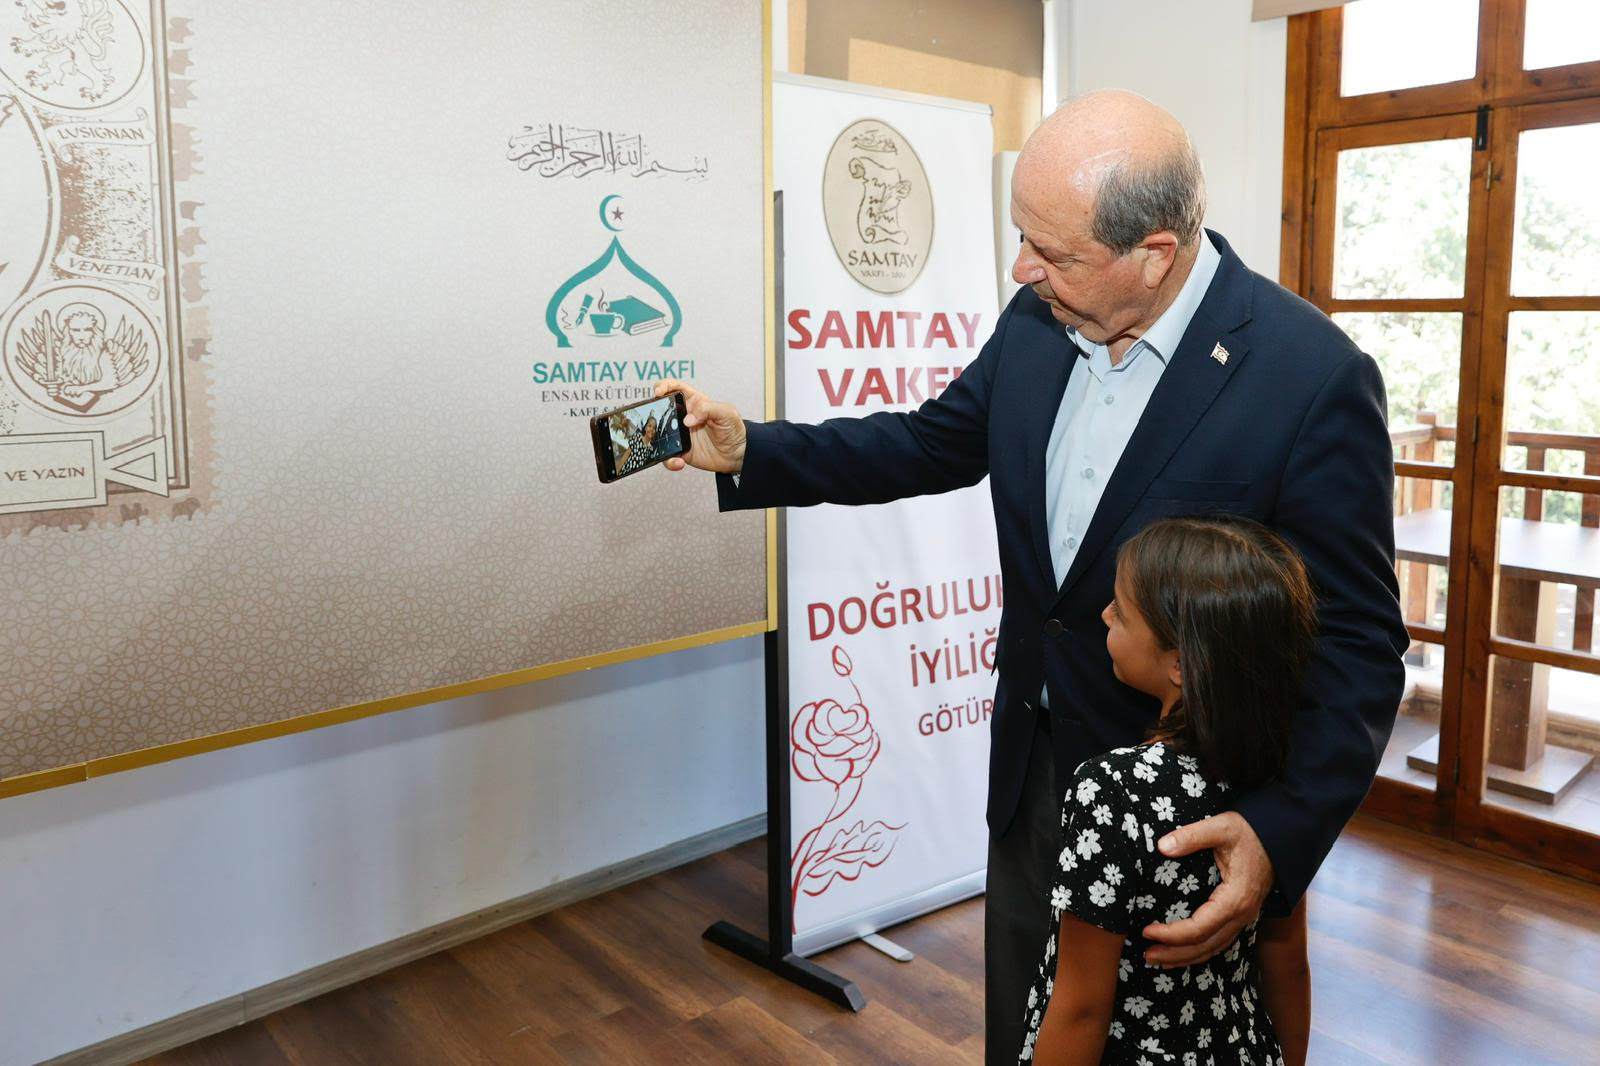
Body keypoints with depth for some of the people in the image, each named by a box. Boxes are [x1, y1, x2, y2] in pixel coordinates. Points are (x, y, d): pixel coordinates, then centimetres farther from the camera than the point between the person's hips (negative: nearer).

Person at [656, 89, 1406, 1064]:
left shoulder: (1314, 378, -24)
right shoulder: (1037, 322, -7)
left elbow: (1358, 646, -19)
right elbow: (936, 442, 8)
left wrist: (1282, 835, -33)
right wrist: (747, 451, 0)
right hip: (1033, 766, 5)